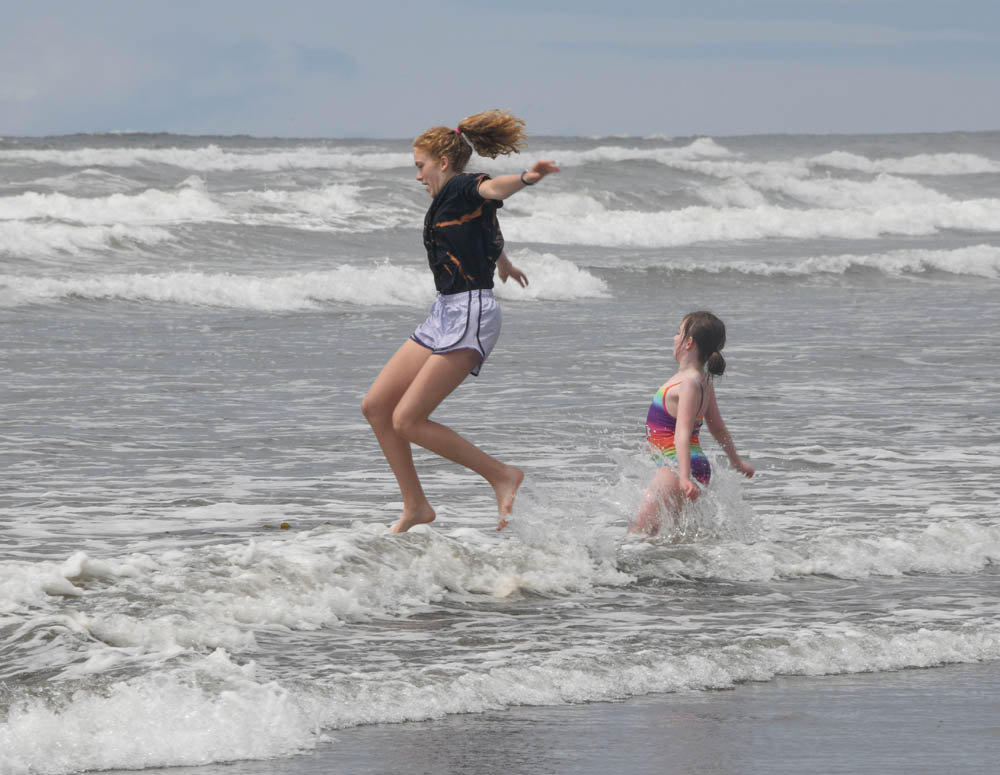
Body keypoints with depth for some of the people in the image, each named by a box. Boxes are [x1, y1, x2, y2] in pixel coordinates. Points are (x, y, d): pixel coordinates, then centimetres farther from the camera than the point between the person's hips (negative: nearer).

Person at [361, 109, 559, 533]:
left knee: (407, 420, -15)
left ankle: (502, 476, -6)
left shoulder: (461, 189, -10)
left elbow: (492, 188, -34)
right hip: (444, 314, 10)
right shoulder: (449, 201, 19)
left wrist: (526, 178, -57)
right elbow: (490, 233, 41)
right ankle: (415, 506, 16)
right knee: (375, 406, 9)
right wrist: (505, 265, 63)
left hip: (470, 315, -10)